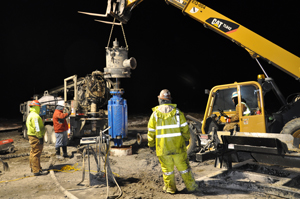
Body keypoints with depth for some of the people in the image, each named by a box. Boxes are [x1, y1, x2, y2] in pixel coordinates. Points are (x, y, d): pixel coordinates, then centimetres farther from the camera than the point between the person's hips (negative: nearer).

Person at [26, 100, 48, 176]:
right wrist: (40, 137, -20)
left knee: (33, 152, 20)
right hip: (36, 137, -11)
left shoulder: (30, 115, 17)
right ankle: (37, 170, -4)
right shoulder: (35, 116, -18)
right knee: (36, 153, -8)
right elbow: (37, 128, -22)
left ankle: (33, 167, 32)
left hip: (31, 136, 11)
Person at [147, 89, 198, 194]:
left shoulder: (155, 113, -3)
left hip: (162, 147, 0)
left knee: (167, 169, 12)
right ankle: (191, 186, 25)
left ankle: (170, 188, 24)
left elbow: (151, 131, 1)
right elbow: (184, 127, 0)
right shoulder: (177, 112, -2)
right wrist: (186, 139, 15)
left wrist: (151, 144, 13)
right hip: (178, 146, 1)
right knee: (183, 166, 12)